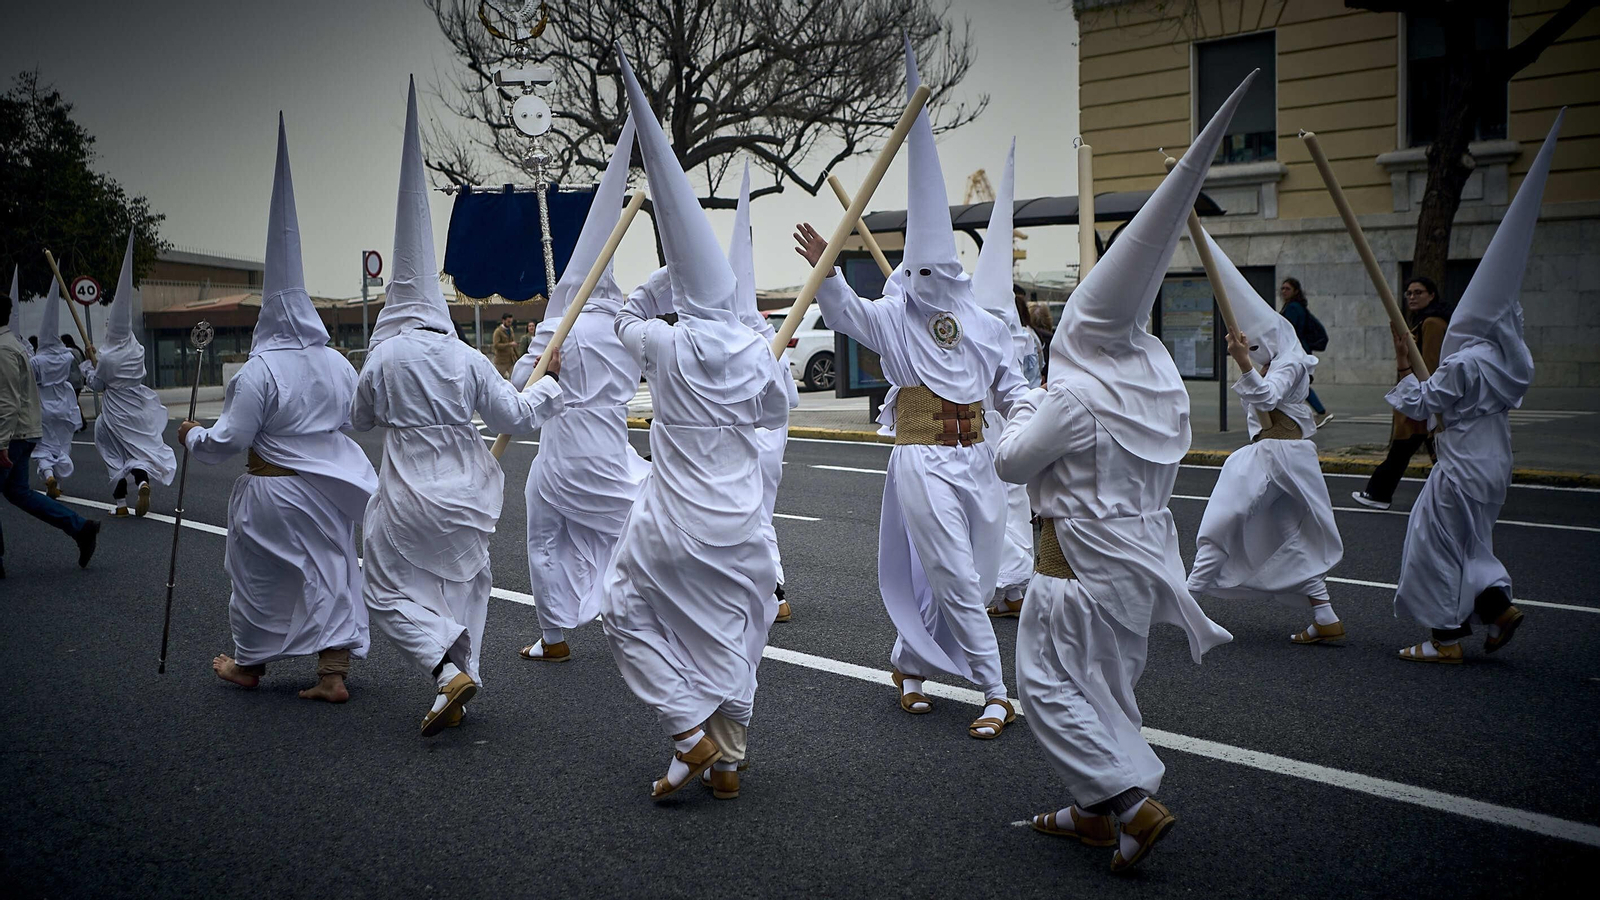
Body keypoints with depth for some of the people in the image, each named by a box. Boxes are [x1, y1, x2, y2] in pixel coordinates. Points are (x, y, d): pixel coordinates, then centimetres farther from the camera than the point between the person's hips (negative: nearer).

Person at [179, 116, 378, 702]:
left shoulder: (259, 372, -18)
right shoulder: (337, 363, 1)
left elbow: (228, 440, -16)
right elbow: (353, 418, 14)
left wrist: (191, 437, 4)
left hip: (276, 491, -5)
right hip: (330, 488, 5)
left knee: (261, 575, 13)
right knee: (330, 569, 11)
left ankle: (248, 663, 33)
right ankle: (333, 672, 10)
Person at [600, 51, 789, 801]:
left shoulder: (665, 344, -13)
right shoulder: (754, 350, -8)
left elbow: (628, 325, 11)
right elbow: (775, 412, 10)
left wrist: (636, 302, 29)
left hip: (672, 521, -3)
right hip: (738, 521, 3)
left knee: (628, 612, 16)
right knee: (732, 629, 16)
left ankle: (691, 733, 8)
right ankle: (727, 759, 23)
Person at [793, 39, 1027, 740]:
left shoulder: (986, 327, 8)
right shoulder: (895, 318, -2)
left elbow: (1010, 390, 11)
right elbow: (846, 312, -17)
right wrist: (825, 268, -34)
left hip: (976, 460, 5)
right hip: (924, 462, -5)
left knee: (958, 575, 12)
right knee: (958, 578, -9)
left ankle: (909, 664, 33)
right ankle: (996, 695, -3)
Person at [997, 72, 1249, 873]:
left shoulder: (1075, 395, -21)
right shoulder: (1161, 381, 3)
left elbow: (1011, 461, -12)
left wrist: (1024, 408, 4)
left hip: (1081, 557, -8)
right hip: (1142, 551, 8)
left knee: (1049, 681, 2)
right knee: (1108, 680, 17)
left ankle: (1134, 800, -4)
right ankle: (1097, 812, 26)